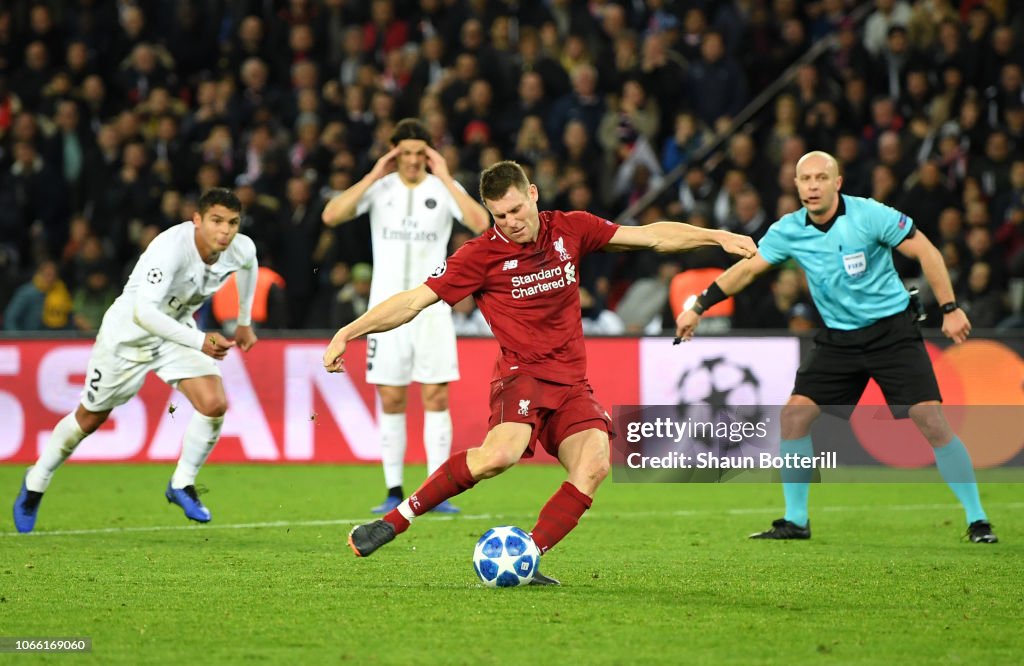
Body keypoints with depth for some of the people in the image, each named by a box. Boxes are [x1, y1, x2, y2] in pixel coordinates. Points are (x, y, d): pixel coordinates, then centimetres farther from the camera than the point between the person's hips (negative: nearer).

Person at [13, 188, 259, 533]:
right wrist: (199, 342, -51)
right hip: (128, 333, -5)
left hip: (177, 330, 5)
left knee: (214, 404, -18)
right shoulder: (171, 248, -38)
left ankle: (182, 485, 5)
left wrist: (244, 322, 17)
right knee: (90, 418, 12)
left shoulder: (241, 250, -17)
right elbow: (144, 311, -47)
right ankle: (35, 484, 36)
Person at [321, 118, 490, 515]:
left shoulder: (443, 188, 2)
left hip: (432, 307, -1)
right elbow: (331, 216, -11)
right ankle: (394, 493, 6)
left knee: (436, 397, -5)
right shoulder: (379, 187, 3)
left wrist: (445, 178, -13)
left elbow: (480, 223, -16)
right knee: (390, 400, 1)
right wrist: (373, 177, -10)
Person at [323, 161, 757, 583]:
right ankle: (393, 522, -23)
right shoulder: (482, 255, -4)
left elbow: (651, 236, 11)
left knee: (594, 464, -22)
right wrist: (347, 334, -12)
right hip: (523, 373, -5)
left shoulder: (570, 229, 7)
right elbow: (416, 299, -5)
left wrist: (717, 237, 5)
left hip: (571, 382, 5)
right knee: (501, 453, -33)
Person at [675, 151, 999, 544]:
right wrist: (698, 308, 7)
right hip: (839, 338, 5)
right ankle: (795, 521, 6)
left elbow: (925, 252, -11)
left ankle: (977, 521, -6)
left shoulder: (869, 215, -16)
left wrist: (950, 309, -16)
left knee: (931, 420, -15)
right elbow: (747, 268, 8)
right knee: (795, 414, -7)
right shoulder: (789, 231, -3)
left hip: (892, 330, -5)